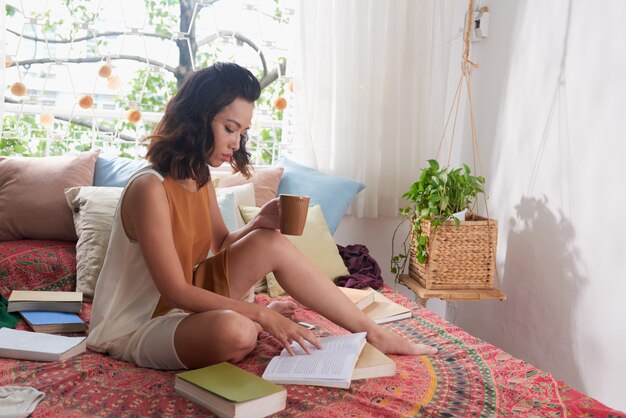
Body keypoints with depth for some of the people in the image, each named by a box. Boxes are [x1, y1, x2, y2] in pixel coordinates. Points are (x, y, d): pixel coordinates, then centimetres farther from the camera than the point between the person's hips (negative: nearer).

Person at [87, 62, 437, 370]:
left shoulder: (201, 179, 1)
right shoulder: (149, 188, -26)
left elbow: (222, 247, 9)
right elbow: (175, 292, -26)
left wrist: (258, 223, -11)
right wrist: (260, 314, -27)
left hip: (184, 303, 8)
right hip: (135, 327, -8)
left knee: (271, 243, -9)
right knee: (235, 330, -38)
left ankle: (372, 333, -2)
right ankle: (254, 317, 0)